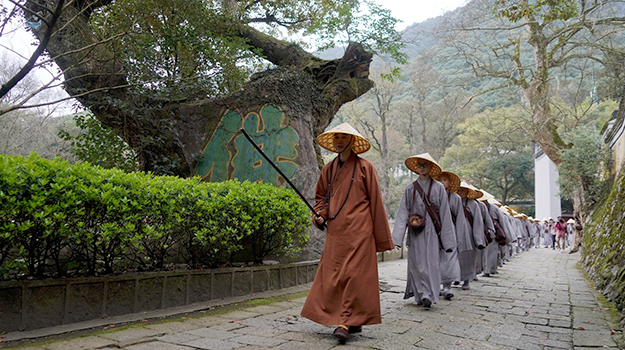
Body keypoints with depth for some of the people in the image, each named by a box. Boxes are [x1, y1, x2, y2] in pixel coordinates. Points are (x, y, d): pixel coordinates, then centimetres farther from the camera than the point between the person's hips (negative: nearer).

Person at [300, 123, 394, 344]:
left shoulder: (364, 167, 1)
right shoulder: (329, 169, 14)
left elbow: (375, 201, 1)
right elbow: (321, 196, 25)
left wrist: (381, 237, -1)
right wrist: (319, 214, 3)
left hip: (358, 229, -5)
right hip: (335, 230, 5)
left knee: (354, 274, -8)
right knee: (334, 275, 4)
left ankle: (346, 322, -3)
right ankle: (354, 321, 17)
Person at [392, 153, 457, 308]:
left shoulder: (438, 187, 5)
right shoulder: (410, 188, 9)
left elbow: (444, 213, 4)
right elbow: (403, 212, 6)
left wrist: (447, 239, 0)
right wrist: (397, 237, -3)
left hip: (431, 230, -2)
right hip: (415, 230, 2)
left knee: (431, 262, -7)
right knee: (416, 263, 1)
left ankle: (428, 295, -4)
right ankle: (420, 295, 9)